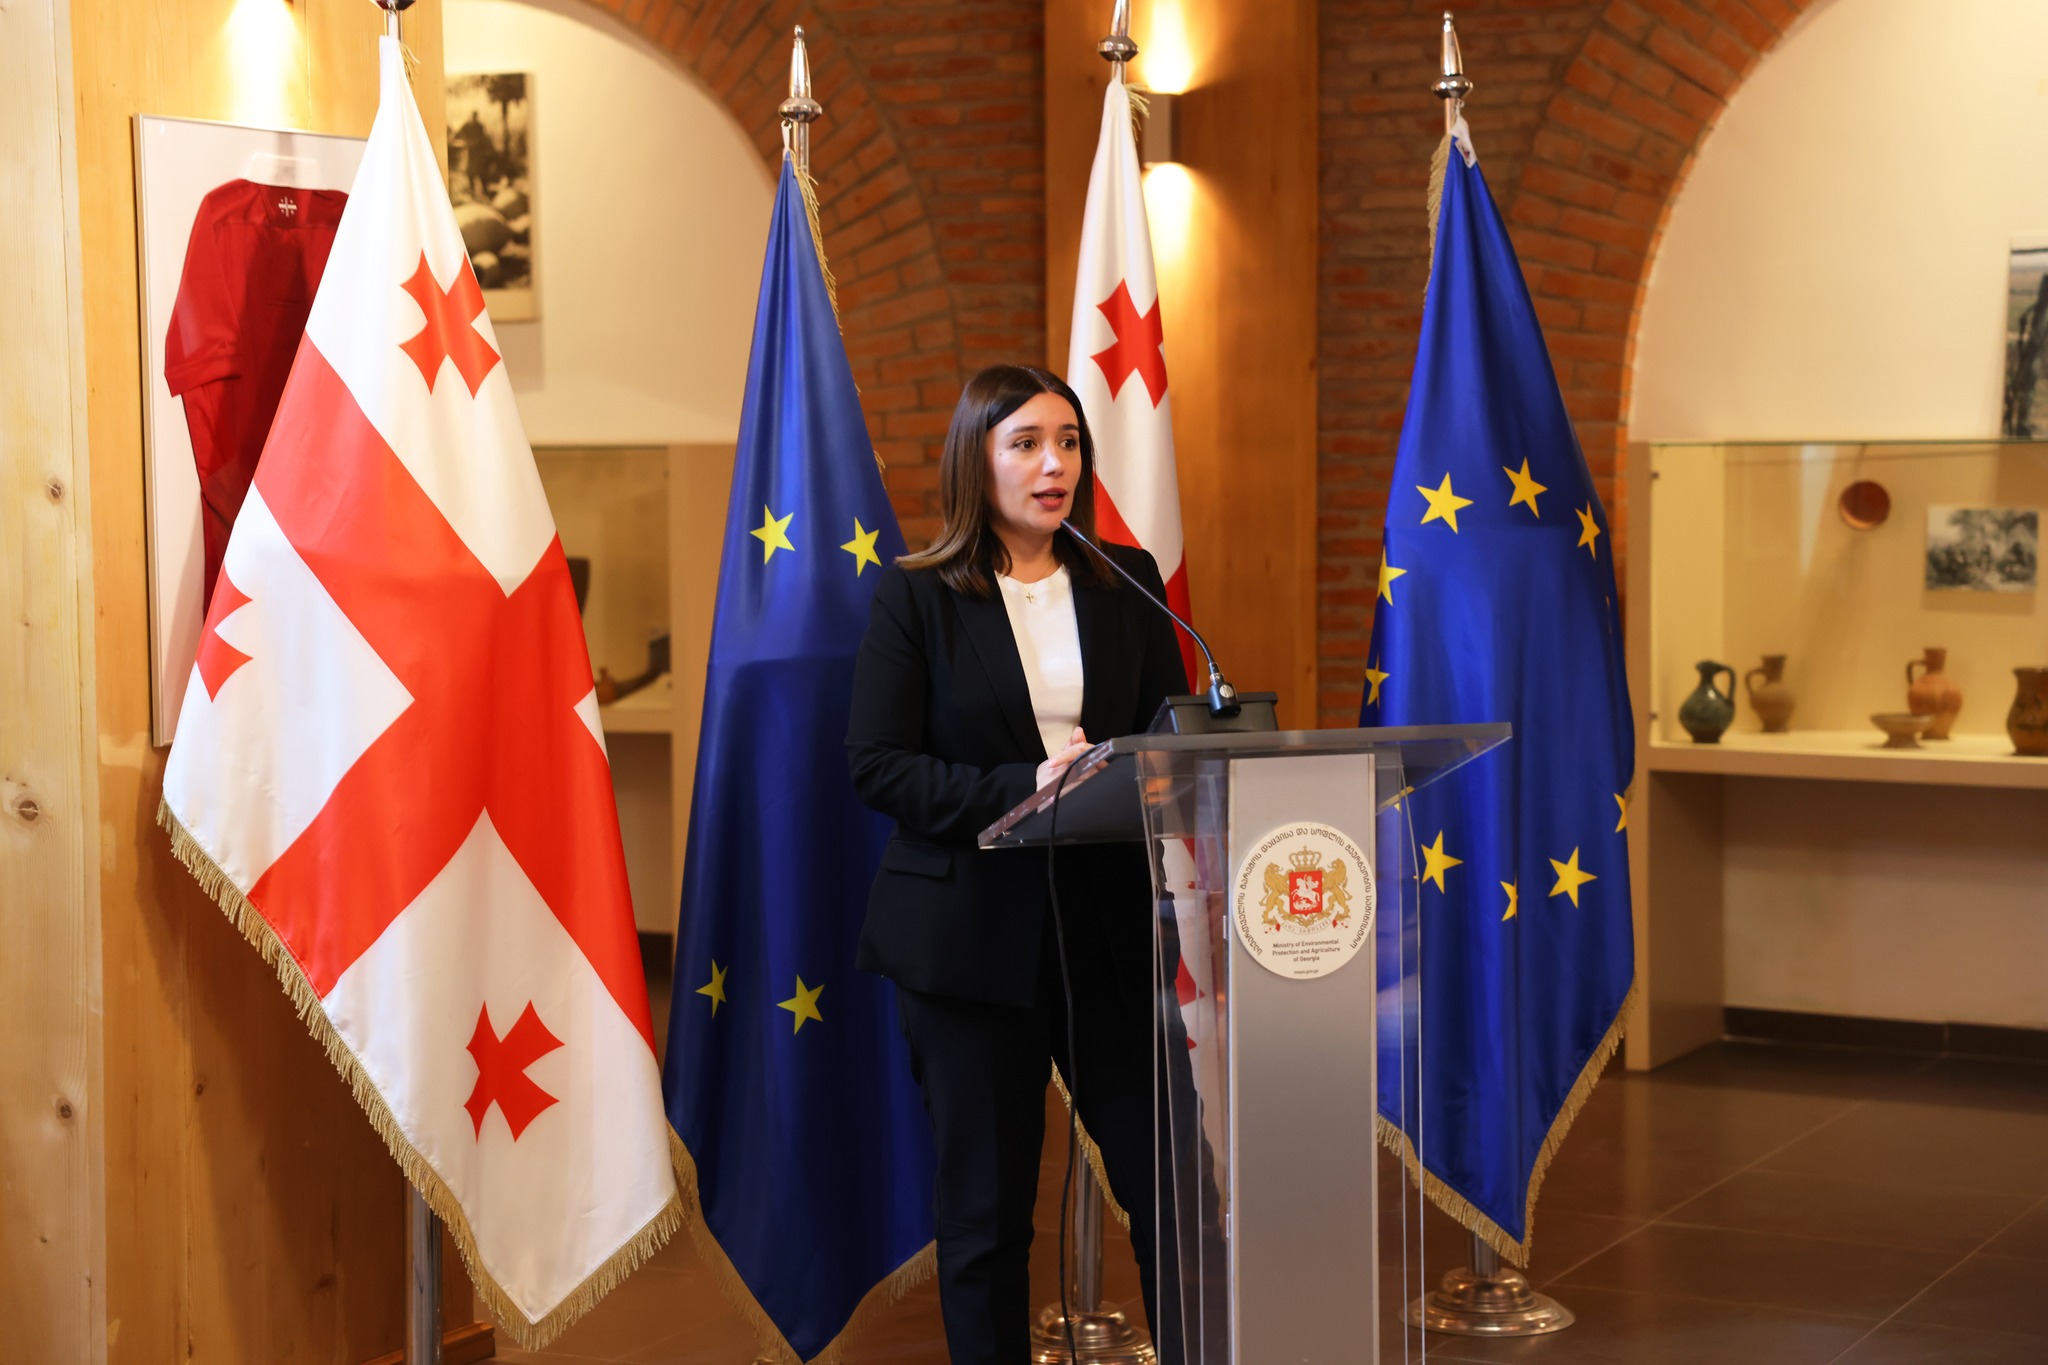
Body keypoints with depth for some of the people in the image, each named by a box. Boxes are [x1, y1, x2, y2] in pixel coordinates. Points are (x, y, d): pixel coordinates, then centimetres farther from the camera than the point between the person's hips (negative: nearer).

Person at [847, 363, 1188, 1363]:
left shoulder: (1127, 584, 9)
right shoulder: (916, 596, -1)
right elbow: (875, 765, -7)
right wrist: (1020, 788, -20)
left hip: (1110, 919, 3)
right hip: (973, 931, -2)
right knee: (985, 1205, 6)